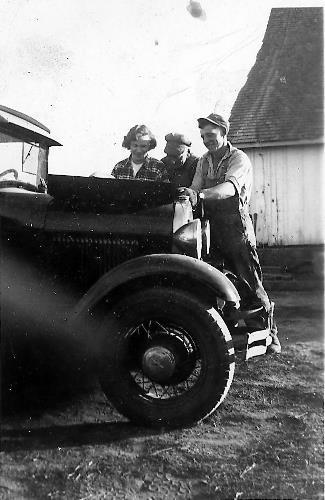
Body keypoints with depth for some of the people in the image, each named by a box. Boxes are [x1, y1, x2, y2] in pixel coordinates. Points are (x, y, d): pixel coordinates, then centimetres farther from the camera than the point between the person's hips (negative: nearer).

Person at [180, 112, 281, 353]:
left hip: (236, 227, -5)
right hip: (211, 224, 6)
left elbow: (230, 187, -26)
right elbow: (195, 188, 5)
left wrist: (200, 193, -42)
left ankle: (268, 331, 11)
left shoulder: (239, 158, -7)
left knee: (249, 282, -4)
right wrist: (190, 194, -19)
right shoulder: (204, 161, 16)